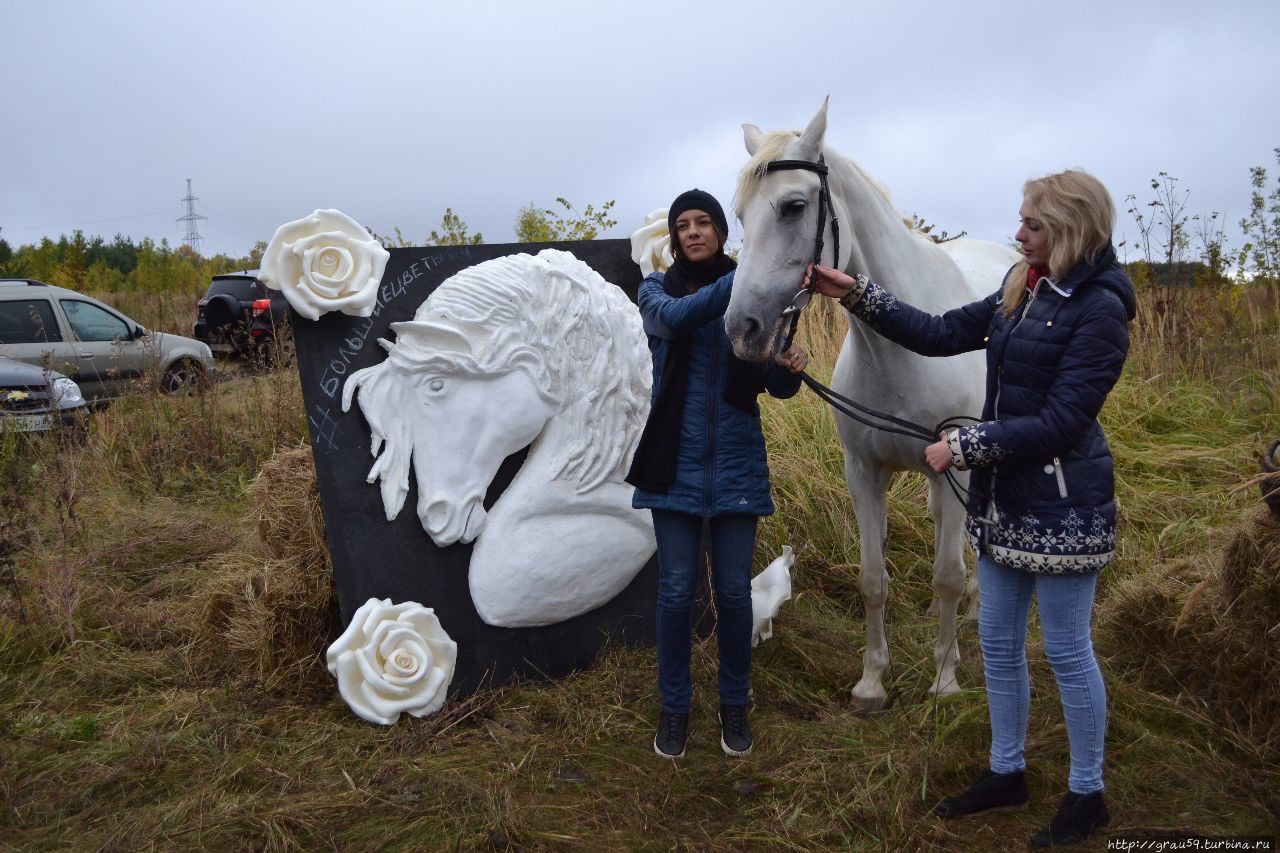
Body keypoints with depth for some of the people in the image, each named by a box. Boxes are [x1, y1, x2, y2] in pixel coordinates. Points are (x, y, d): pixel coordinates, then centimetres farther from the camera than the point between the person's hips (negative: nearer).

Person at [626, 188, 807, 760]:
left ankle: (734, 705, 28)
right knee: (676, 590, 6)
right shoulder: (657, 289, 1)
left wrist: (791, 367, -24)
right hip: (676, 462, 0)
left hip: (737, 462, 1)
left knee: (734, 590, 9)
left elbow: (775, 385, -1)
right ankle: (674, 707, 24)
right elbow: (675, 316, -24)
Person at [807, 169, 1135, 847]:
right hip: (1002, 499, 8)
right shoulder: (1021, 292, 7)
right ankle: (1006, 772, 34)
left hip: (1062, 506, -8)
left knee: (1067, 650, 6)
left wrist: (963, 445, -18)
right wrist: (856, 295, 3)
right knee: (998, 642, 16)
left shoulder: (1097, 310, -17)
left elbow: (1060, 423, -21)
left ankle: (1087, 794, 26)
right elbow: (940, 335, 9)